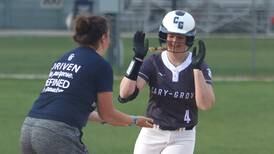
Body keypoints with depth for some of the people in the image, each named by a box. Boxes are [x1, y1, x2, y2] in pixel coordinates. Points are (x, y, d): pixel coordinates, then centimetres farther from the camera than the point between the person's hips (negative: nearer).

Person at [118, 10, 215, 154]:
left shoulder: (199, 66, -6)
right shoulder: (153, 62, -4)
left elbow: (205, 104, -21)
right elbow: (125, 94, -16)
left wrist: (197, 68, -27)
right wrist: (137, 58, -23)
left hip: (182, 138, -2)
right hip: (151, 135, 2)